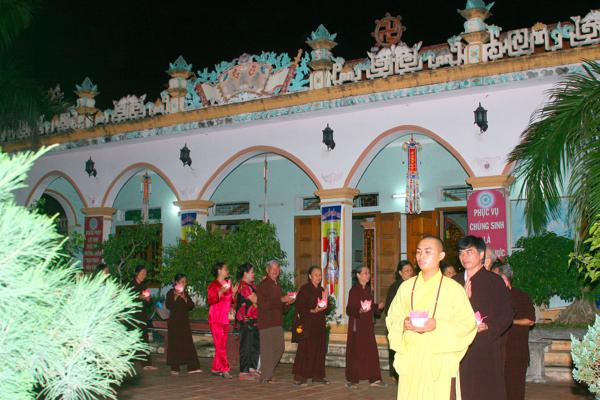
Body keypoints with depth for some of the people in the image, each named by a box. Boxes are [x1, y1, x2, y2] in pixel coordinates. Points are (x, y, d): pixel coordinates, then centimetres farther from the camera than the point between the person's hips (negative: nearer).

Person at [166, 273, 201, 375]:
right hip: (174, 321, -4)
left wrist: (185, 298, -8)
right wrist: (176, 297, -19)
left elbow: (191, 306, 6)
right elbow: (168, 305, -13)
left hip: (185, 321, 5)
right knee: (174, 344, -4)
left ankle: (192, 367, -3)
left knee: (188, 343, -1)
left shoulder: (186, 293, 14)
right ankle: (174, 368, 3)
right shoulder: (171, 293, -1)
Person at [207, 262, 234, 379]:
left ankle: (216, 369, 12)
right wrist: (221, 292, -26)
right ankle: (225, 369, -9)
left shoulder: (228, 283, 15)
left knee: (222, 345, 7)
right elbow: (211, 300, -16)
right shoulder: (213, 285, -5)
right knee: (220, 345, -9)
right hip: (216, 318, -7)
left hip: (225, 318, 7)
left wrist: (233, 291, 5)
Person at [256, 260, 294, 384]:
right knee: (267, 349, -3)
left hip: (277, 321, 8)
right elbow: (263, 304, -20)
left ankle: (267, 369, 24)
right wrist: (281, 300, -19)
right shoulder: (262, 285, -10)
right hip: (266, 322, -8)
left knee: (279, 347, 9)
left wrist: (287, 303, 4)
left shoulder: (277, 285, 17)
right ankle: (266, 377, 5)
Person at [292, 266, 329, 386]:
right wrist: (312, 311, -22)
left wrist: (324, 307, -2)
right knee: (305, 350, -8)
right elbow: (299, 308, -13)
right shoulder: (304, 289, -7)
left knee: (320, 349, 6)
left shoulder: (321, 290, 15)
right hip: (308, 324, -7)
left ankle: (317, 376, 14)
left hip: (319, 324, 7)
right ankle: (299, 377, -3)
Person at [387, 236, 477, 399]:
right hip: (410, 361, 3)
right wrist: (404, 324, -11)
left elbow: (468, 324, -4)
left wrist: (437, 325, -17)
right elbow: (392, 318, 10)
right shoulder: (407, 287, 8)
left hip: (441, 362, -2)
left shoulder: (454, 289, -2)